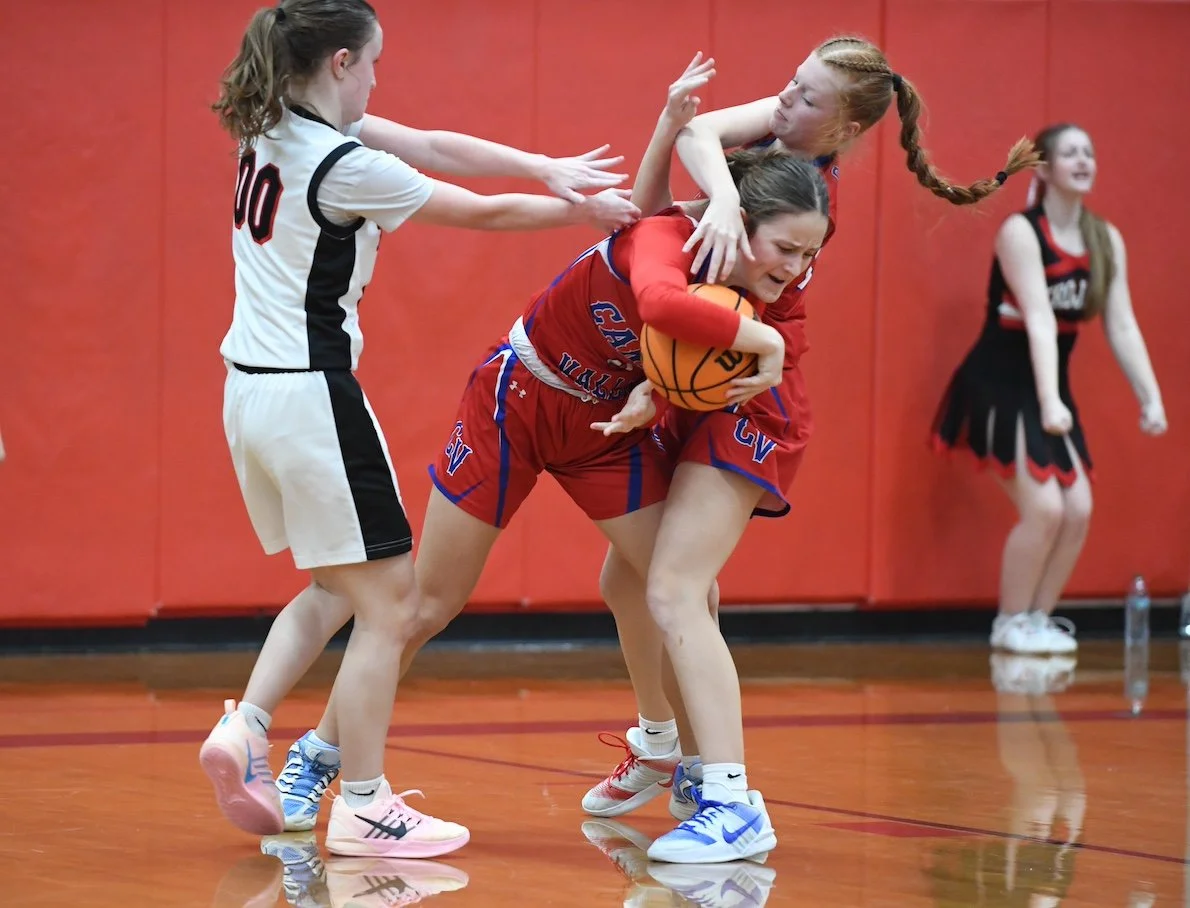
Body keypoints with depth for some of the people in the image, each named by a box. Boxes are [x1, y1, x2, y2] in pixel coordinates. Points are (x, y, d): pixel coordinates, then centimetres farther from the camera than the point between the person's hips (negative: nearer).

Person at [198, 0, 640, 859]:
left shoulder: (273, 136, 7)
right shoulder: (344, 166, -18)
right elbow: (480, 211, -7)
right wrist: (582, 211, 7)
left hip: (251, 392, 9)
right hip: (312, 394, -9)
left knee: (338, 586, 22)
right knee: (389, 599, 1)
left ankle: (245, 726, 6)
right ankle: (363, 807, 3)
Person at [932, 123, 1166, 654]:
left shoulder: (1107, 241, 3)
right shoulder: (1021, 232, -17)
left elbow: (1122, 326, 1)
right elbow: (1039, 319, -27)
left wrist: (1149, 397, -8)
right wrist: (1049, 401, -35)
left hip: (1051, 388, 7)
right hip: (1000, 386, -7)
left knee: (1078, 510, -2)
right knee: (1043, 507, -16)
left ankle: (1039, 619, 14)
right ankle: (1010, 624, 0)